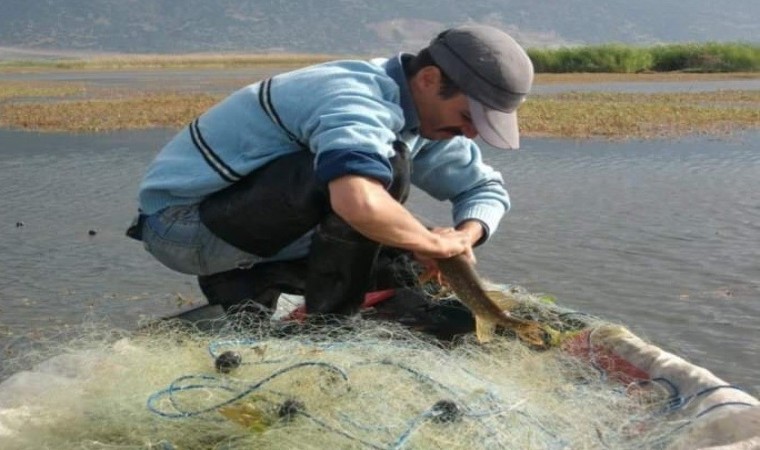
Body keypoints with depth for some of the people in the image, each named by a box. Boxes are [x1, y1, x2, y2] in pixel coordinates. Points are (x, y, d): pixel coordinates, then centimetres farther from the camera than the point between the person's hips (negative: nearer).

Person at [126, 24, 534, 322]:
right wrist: (437, 243, -29)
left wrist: (465, 237, -10)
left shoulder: (425, 116, 2)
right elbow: (358, 202, -48)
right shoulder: (359, 101, -28)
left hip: (240, 232, 10)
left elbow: (487, 187, 13)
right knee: (384, 167, -27)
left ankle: (236, 308, 14)